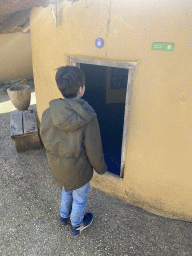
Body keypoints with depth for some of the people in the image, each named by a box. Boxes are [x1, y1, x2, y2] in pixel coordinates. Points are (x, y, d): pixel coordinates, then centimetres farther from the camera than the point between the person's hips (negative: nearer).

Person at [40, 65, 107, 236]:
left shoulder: (48, 113, -17)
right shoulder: (88, 118, -30)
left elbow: (45, 138, -2)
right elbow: (94, 151, -20)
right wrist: (101, 167, -1)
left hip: (57, 167, 5)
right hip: (78, 170, -4)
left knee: (67, 191, 34)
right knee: (79, 198, 24)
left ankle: (64, 216, 59)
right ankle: (77, 225, 51)